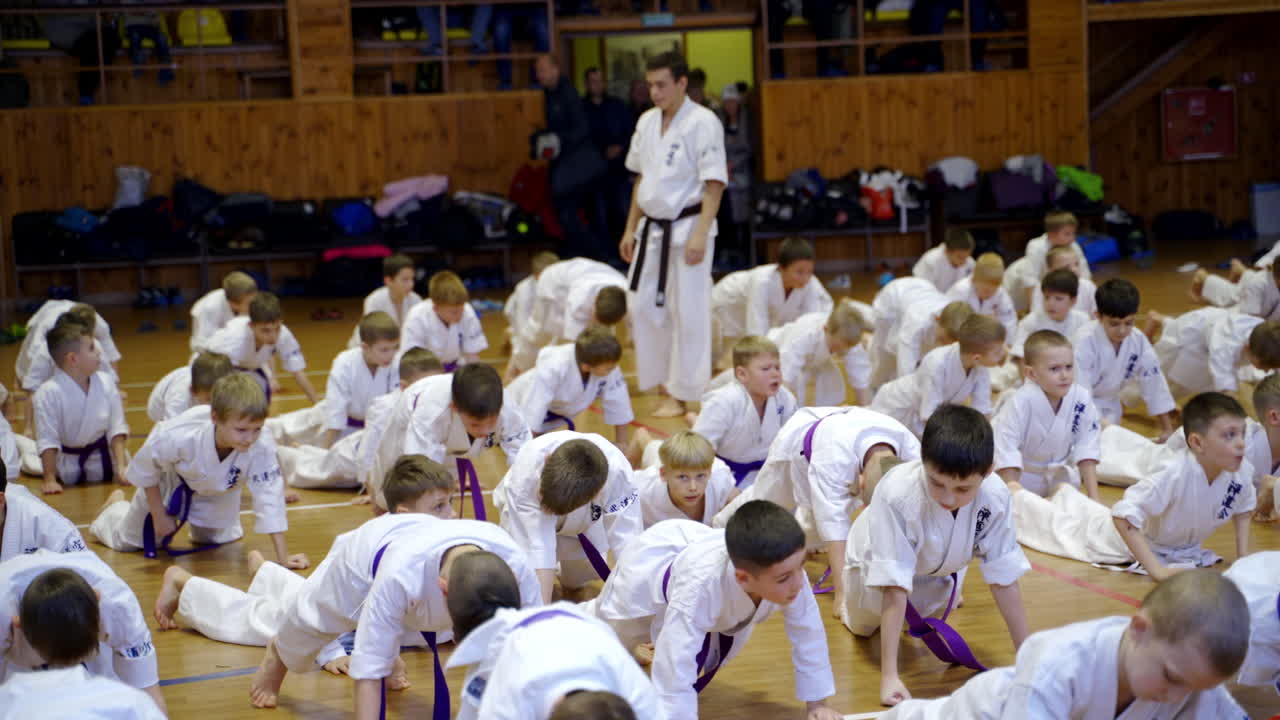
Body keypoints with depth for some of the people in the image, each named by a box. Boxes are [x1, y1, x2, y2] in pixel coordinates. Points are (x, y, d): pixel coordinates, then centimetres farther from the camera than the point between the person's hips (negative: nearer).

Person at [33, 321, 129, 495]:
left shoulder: (106, 382, -13)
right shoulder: (48, 392, -26)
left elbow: (116, 427, -6)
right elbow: (47, 440, -21)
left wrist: (121, 465, -11)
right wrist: (49, 479, -16)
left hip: (104, 459, 3)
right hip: (67, 464, -2)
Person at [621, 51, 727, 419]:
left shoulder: (703, 123, -13)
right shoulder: (646, 122, 8)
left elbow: (714, 184, -14)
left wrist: (700, 235, -20)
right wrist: (631, 228, 16)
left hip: (687, 228, -7)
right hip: (653, 229, 7)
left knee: (689, 313, -3)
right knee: (644, 306, 9)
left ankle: (683, 393, 6)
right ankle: (659, 378, 23)